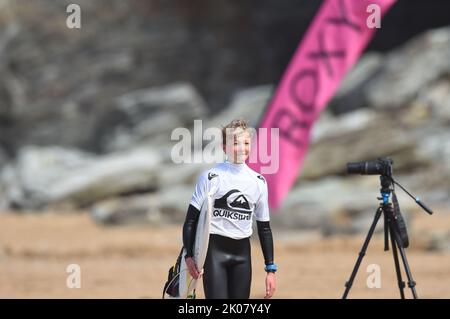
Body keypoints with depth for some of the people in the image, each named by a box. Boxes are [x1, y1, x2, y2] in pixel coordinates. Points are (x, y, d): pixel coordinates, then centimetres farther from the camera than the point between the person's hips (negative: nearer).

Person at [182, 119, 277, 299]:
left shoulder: (258, 181, 9)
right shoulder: (211, 177, -4)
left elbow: (264, 227, 13)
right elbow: (191, 219, -4)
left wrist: (270, 269, 10)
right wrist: (189, 256, -14)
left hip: (242, 252, 5)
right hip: (215, 249, -5)